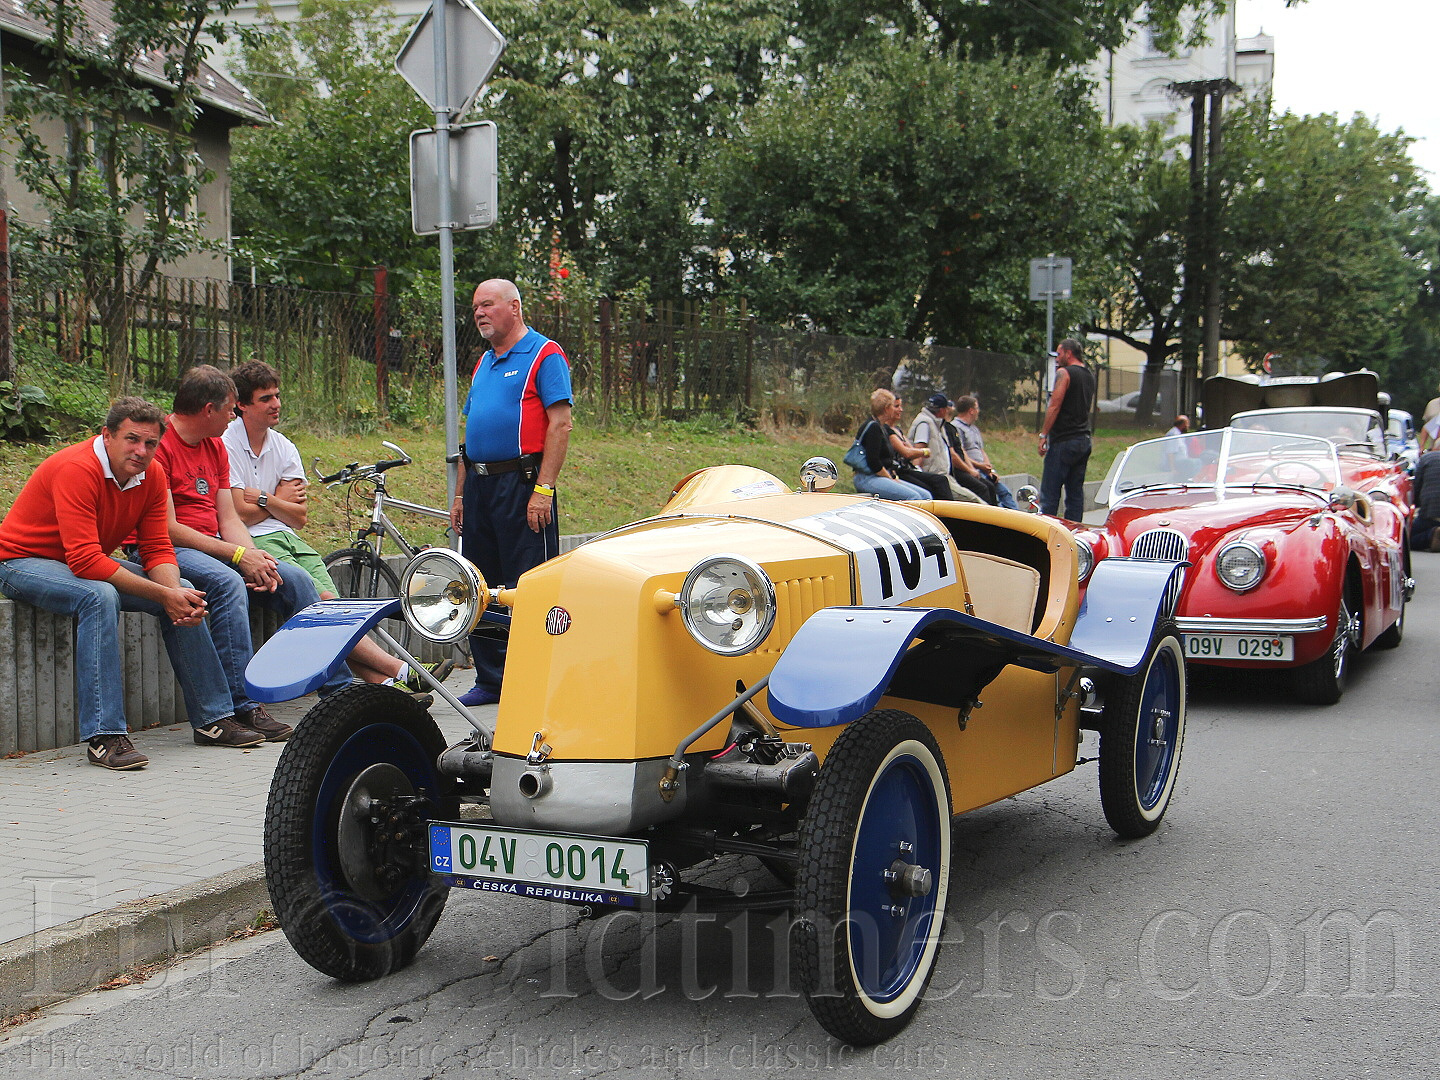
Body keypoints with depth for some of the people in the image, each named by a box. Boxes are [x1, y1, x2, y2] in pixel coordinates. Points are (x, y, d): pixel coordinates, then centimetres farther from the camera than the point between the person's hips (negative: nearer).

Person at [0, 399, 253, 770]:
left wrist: (176, 592, -27)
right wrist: (163, 594, -33)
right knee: (101, 596, -36)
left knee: (185, 594, -5)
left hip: (89, 562, 8)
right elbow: (85, 561, -35)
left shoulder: (152, 475, -6)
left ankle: (213, 718, 5)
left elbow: (157, 549, -5)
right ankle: (103, 738, -36)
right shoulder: (76, 469, -29)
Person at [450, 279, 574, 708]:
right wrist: (461, 494, 18)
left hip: (522, 483, -8)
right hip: (479, 485, 8)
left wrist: (543, 489, -20)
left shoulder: (544, 355, -4)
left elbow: (560, 423, -13)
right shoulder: (484, 363, 20)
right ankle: (490, 680, 19)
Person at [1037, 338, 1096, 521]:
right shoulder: (1090, 375, 16)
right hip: (1084, 440, 8)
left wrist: (1043, 435, -13)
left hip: (1063, 441, -8)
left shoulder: (1064, 373, -9)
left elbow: (1055, 406, -15)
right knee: (1076, 493, 9)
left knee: (1049, 494, -7)